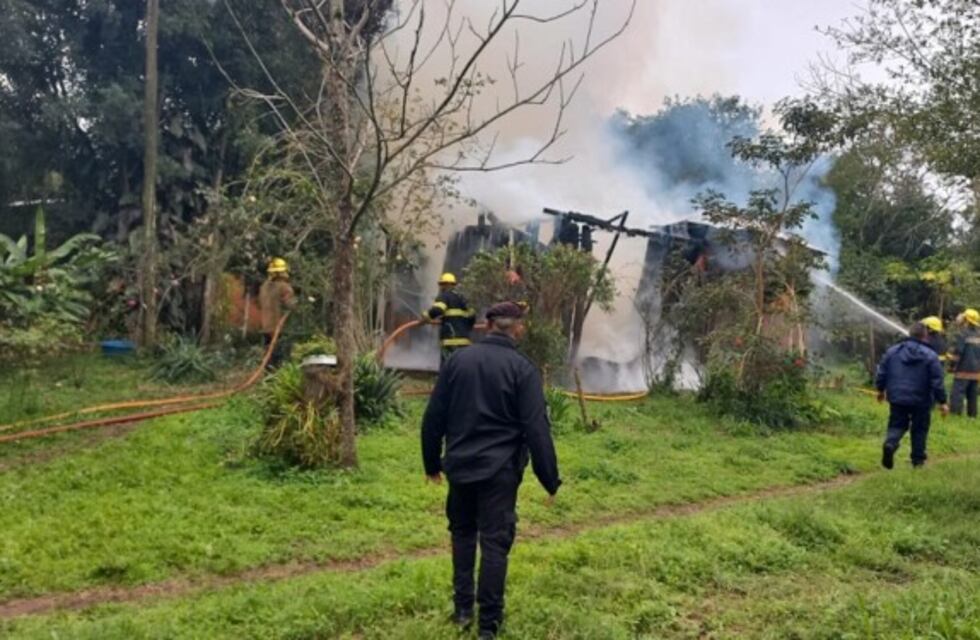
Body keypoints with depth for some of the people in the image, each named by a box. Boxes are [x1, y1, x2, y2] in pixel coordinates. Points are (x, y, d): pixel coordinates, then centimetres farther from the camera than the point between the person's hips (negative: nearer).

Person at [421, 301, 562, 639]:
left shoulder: (458, 360, 3)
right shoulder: (523, 369, -8)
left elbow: (433, 417, 5)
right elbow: (536, 430, -12)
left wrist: (432, 463, 17)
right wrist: (550, 479, -5)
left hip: (460, 465, 4)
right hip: (500, 469, -3)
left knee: (462, 532, 20)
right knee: (495, 541, 4)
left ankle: (462, 609, 25)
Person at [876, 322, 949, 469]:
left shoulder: (892, 351, 1)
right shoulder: (930, 356, -8)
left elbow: (881, 373, 5)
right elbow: (937, 382, -9)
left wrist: (881, 390, 20)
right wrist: (942, 402, -1)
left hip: (897, 398, 2)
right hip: (921, 401, -2)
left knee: (897, 425, 11)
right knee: (919, 429, 14)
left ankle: (890, 444, -18)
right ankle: (918, 459, 20)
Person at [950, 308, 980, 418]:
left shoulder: (963, 334, -13)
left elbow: (958, 352, -15)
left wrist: (953, 365, -4)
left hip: (963, 370, -7)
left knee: (957, 393, -7)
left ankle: (956, 414, -12)